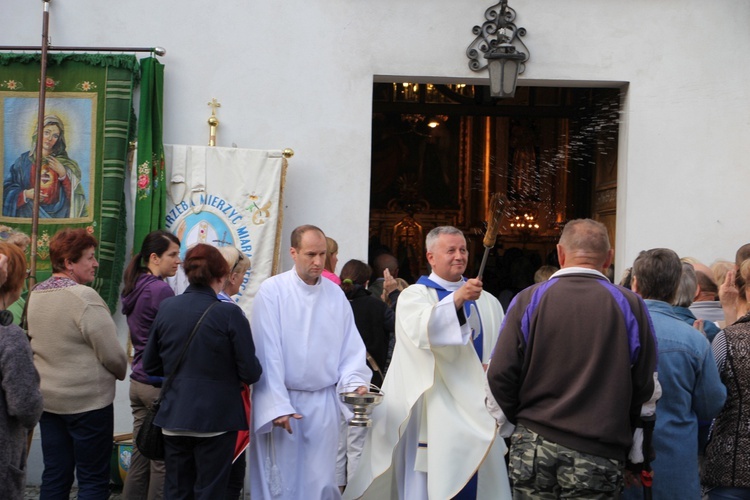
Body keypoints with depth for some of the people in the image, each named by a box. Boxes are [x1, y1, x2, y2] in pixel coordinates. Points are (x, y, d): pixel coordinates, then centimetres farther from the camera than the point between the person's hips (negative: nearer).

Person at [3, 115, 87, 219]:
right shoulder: (24, 160, 6)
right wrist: (25, 194, -8)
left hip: (58, 213, 0)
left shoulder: (64, 162, 9)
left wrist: (62, 174, -6)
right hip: (29, 213, 0)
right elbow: (7, 188, 8)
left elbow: (73, 192, 5)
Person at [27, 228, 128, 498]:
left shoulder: (35, 295, 5)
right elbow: (112, 354, -18)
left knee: (54, 476, 15)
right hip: (88, 400, -7)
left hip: (47, 398, 8)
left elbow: (34, 344, 14)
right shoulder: (84, 296, -19)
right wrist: (121, 371, 2)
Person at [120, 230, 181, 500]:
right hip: (161, 383, -9)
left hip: (138, 381, 9)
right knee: (162, 459, 0)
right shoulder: (161, 290, -15)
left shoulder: (134, 288, 11)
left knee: (140, 454, 13)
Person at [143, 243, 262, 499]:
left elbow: (150, 365, 8)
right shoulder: (229, 313, -15)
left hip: (173, 418, 4)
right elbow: (250, 372, -12)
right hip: (216, 418, -4)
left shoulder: (166, 308, -1)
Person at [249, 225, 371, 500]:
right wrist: (278, 405, -14)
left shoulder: (335, 294, 6)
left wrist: (355, 381, -11)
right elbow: (269, 353, -10)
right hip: (281, 398, -3)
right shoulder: (272, 290, -6)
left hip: (324, 402, 3)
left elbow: (350, 346, 7)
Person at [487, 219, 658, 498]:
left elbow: (500, 375, -7)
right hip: (597, 454, 0)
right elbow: (646, 386, -2)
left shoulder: (528, 300, -4)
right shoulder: (630, 305, -3)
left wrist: (524, 422, 10)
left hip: (533, 448, 1)